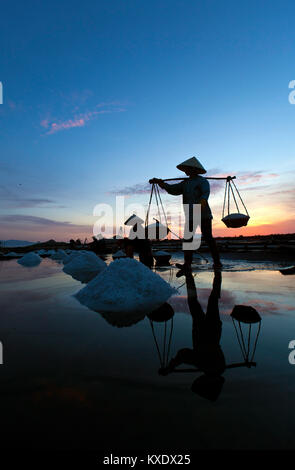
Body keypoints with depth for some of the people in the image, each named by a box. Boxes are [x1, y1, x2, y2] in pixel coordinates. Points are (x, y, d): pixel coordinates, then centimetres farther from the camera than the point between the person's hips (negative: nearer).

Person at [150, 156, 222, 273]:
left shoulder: (202, 181, 0)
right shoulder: (185, 183, 20)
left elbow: (206, 192, -18)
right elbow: (173, 190, 14)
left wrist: (203, 201, -40)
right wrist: (161, 183, 2)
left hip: (203, 215, -6)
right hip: (190, 216, 6)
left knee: (208, 238, -4)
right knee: (188, 239, -1)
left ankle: (217, 262, 7)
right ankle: (187, 264, 0)